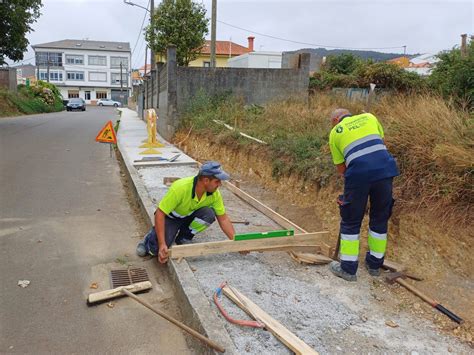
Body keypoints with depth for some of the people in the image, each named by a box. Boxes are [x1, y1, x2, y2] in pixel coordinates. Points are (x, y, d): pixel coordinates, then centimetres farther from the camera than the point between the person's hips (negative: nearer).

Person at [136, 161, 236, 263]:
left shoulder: (214, 193, -21)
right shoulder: (180, 188, -36)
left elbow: (223, 219, -10)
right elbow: (159, 214, -32)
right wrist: (162, 244, -38)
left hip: (190, 216, 4)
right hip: (170, 217, -4)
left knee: (209, 214, -27)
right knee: (158, 249, -26)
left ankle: (184, 238, -1)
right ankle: (151, 237, 12)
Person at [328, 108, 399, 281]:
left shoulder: (335, 132, 16)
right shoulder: (369, 117, 21)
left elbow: (340, 168, 14)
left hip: (358, 175, -3)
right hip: (385, 170, 3)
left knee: (351, 221, 12)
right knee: (380, 219, 18)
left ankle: (348, 269, 17)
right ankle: (374, 264, 32)